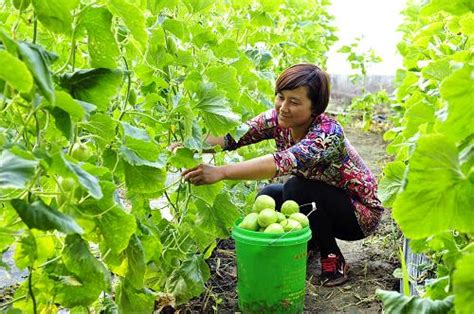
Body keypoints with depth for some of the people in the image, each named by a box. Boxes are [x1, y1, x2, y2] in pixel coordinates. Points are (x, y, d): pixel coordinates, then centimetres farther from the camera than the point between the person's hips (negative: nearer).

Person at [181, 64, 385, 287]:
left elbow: (283, 163, -49)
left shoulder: (329, 133, -33)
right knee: (268, 197, -14)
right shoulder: (278, 119, -12)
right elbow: (234, 134, -22)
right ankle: (314, 241, 11)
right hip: (319, 203, 7)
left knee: (297, 187, -29)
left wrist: (220, 172, -57)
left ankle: (333, 259, -9)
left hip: (360, 212, -7)